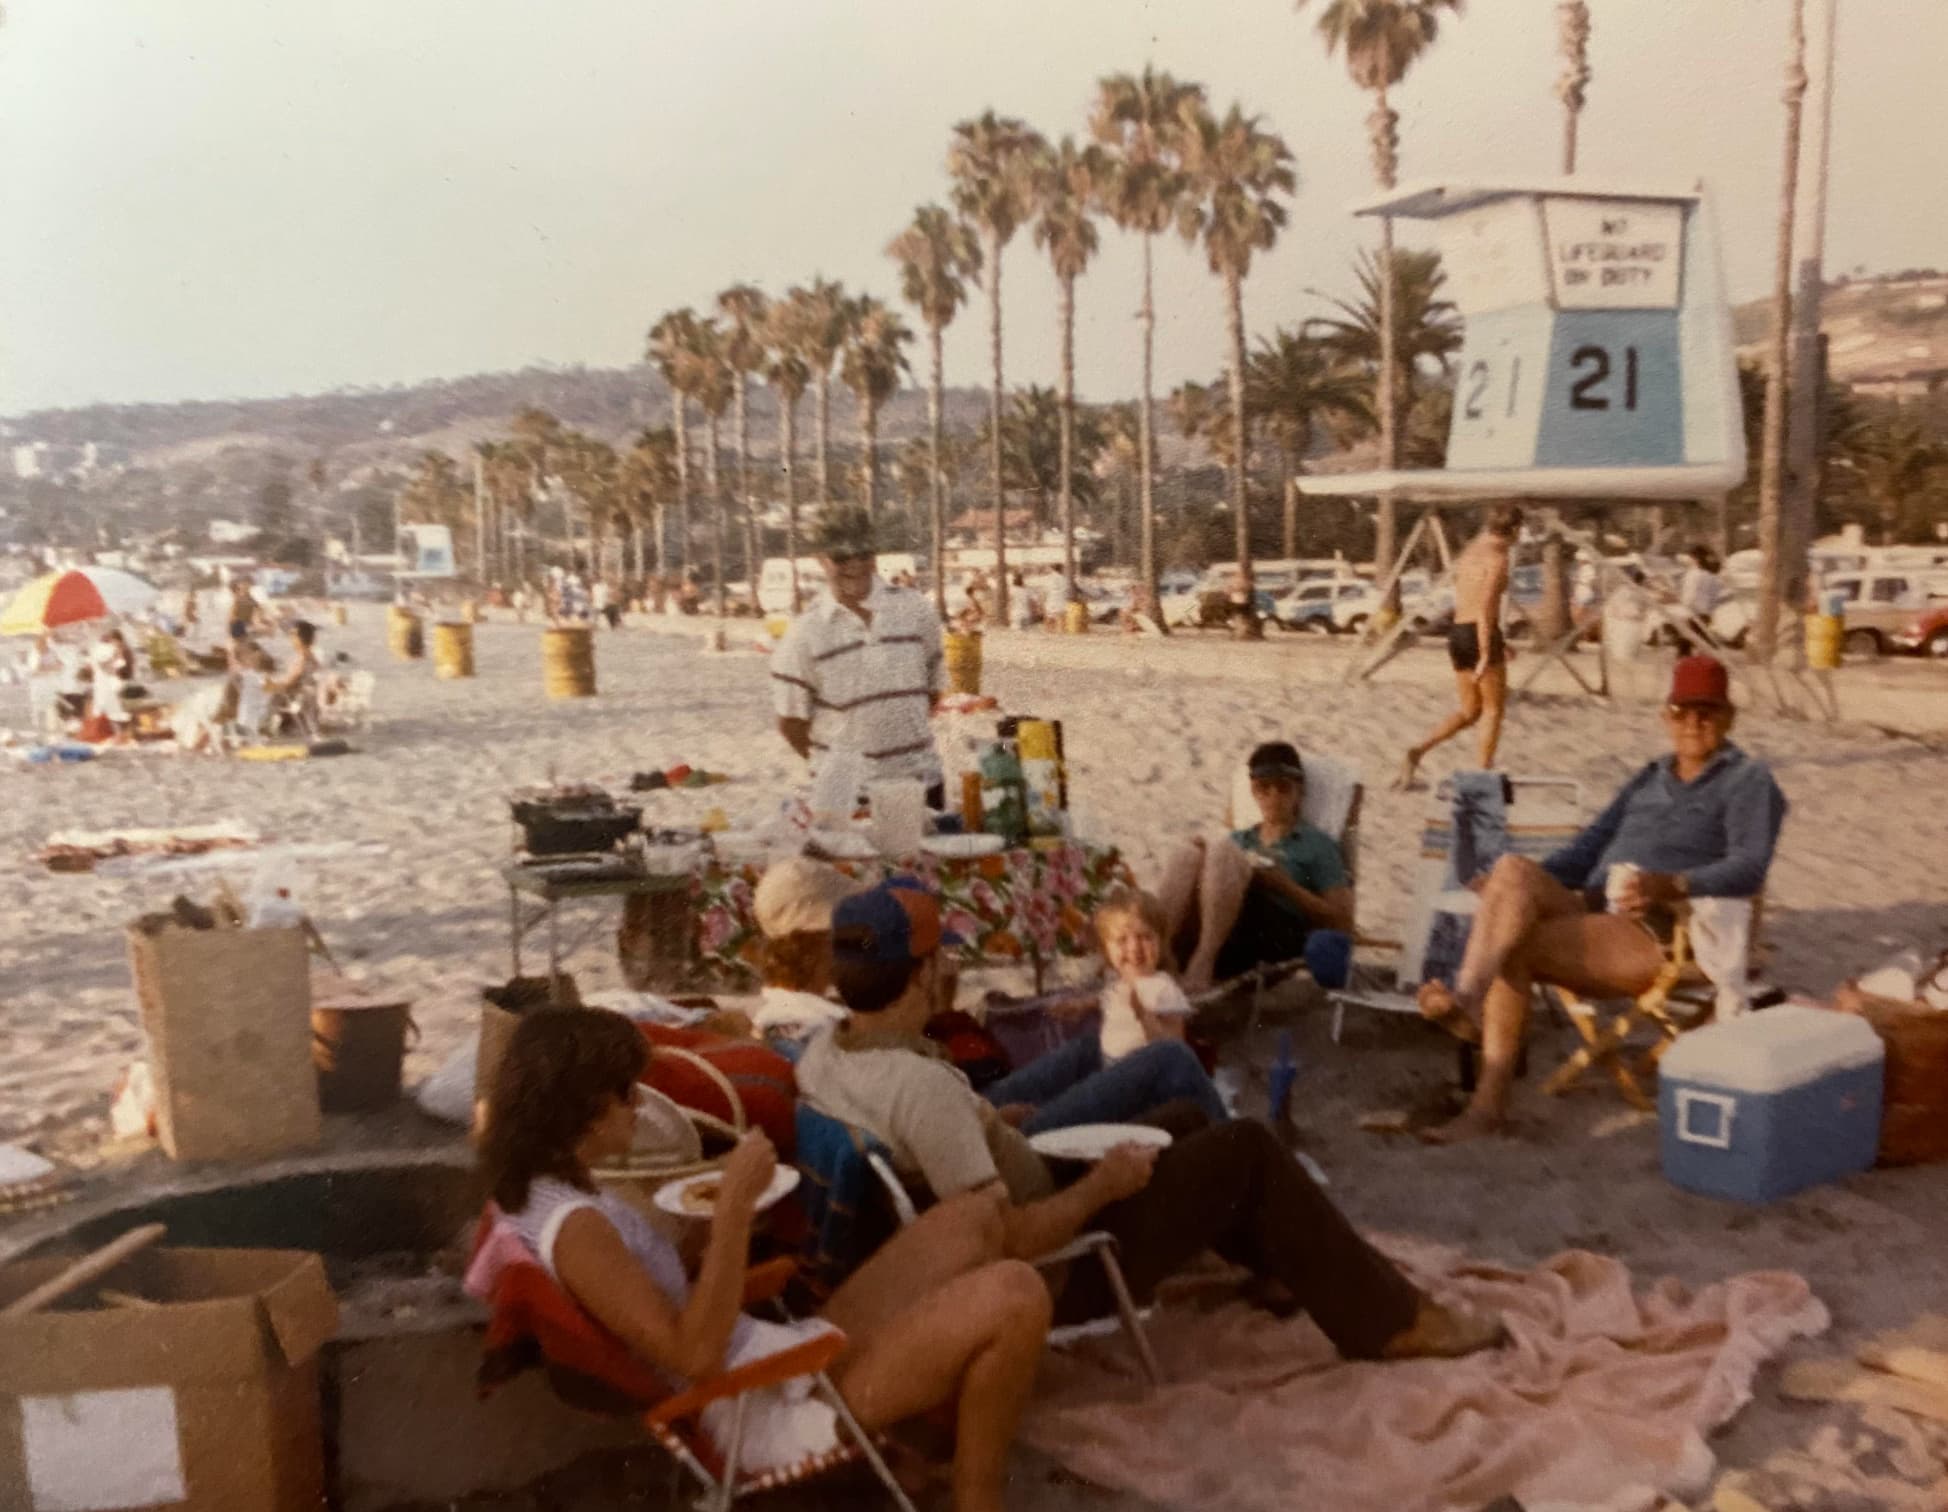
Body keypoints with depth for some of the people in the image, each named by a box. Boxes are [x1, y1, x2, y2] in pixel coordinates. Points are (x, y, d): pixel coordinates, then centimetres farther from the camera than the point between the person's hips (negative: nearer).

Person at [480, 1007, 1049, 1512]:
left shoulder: (544, 1195, 10)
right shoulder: (572, 1226, -23)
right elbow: (696, 1353, -28)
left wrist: (721, 1220, 5)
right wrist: (735, 1203, -25)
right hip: (775, 1409, -10)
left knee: (970, 1225, 11)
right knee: (1014, 1297, -20)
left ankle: (971, 1444, 19)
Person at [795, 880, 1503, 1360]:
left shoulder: (820, 1052, -8)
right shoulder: (921, 1084, -34)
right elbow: (1013, 1242, -32)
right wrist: (1104, 1183, -18)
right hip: (1055, 1272, -9)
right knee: (1248, 1149, -2)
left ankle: (1279, 1263, 34)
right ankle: (1390, 1319, 11)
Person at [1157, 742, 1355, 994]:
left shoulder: (1316, 844, 19)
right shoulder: (1237, 840, 32)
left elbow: (1343, 923, 8)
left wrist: (1286, 886, -3)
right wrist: (1202, 862, 3)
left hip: (1277, 940, -3)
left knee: (1223, 850, -25)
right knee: (1187, 855, -22)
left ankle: (1202, 963, -36)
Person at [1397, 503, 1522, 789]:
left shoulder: (1468, 552, 15)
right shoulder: (1498, 557, -11)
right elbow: (1485, 608, -19)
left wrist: (1498, 640, 29)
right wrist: (1486, 655, -19)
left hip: (1457, 633, 8)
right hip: (1480, 636, -7)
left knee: (1470, 711, 15)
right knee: (1493, 709, 9)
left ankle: (1418, 751, -3)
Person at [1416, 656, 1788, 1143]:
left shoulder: (1748, 781, 7)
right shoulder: (1649, 779, 28)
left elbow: (1749, 868, -10)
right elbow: (1591, 846, 23)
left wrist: (1673, 886, -29)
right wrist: (1530, 888, 4)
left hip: (1663, 936, -6)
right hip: (1590, 913, 6)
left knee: (1514, 944, -29)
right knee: (1513, 868, -25)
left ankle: (1487, 1107, -32)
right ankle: (1467, 1002, -43)